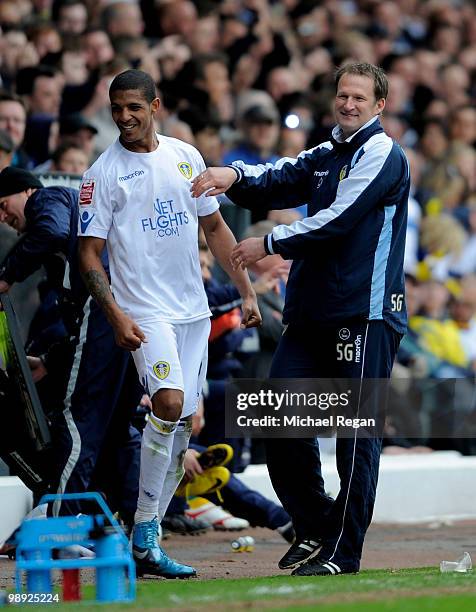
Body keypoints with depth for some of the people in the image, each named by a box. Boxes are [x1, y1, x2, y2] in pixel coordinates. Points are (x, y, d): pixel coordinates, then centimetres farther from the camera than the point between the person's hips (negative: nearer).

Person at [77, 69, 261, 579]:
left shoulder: (186, 157, 10)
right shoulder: (103, 174, -4)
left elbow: (215, 228, 18)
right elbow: (89, 254, -6)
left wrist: (246, 291, 13)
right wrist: (115, 316, -18)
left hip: (193, 308, 6)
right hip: (144, 311, -6)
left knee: (182, 424, 5)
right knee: (169, 402, -25)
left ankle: (147, 538, 14)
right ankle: (143, 536, -18)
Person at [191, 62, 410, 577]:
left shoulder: (382, 157, -5)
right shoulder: (325, 157, 21)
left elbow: (337, 220, -14)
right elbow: (275, 182, 11)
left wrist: (269, 245, -7)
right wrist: (235, 175, -11)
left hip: (364, 313, -8)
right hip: (310, 311, 8)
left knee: (356, 430, -5)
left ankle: (343, 551, -2)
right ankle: (314, 528, 17)